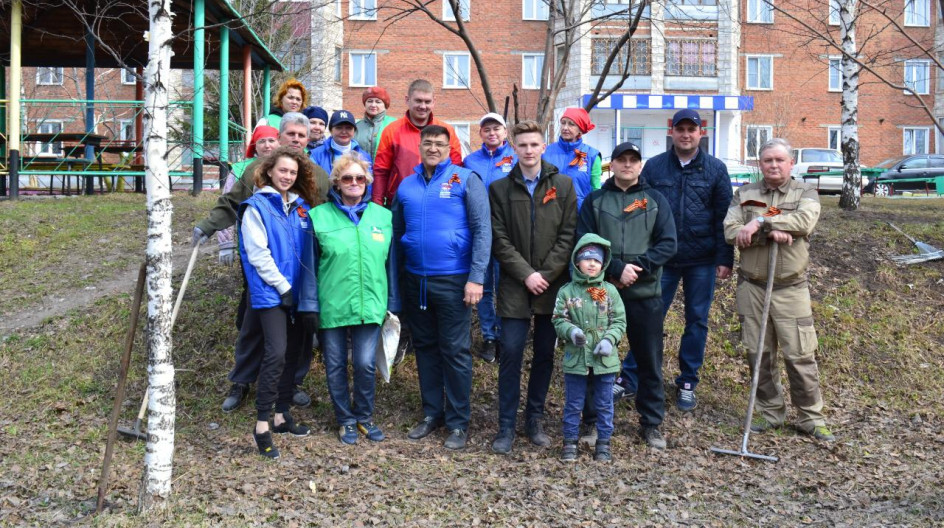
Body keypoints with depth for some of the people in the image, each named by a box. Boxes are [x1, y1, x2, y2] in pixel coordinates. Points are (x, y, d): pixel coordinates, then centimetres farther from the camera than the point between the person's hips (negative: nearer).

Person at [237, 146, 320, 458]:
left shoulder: (301, 207, 12)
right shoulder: (257, 207, -4)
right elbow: (258, 253, -10)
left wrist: (308, 291, 6)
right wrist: (283, 287, -13)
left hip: (298, 293, 6)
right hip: (270, 294, -6)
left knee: (292, 354, 11)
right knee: (276, 354, -15)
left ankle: (282, 415, 23)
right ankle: (262, 425, -9)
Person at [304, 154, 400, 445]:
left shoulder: (383, 216, 6)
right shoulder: (319, 216, -1)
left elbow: (390, 263, 10)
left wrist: (393, 303, 9)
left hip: (370, 304, 1)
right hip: (331, 305, -1)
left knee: (365, 364, -2)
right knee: (335, 366, 8)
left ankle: (364, 416, 22)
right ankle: (345, 419, 27)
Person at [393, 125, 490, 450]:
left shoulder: (466, 180, -4)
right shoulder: (406, 186, 10)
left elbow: (482, 230, -9)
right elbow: (397, 233, 17)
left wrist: (476, 277, -16)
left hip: (453, 281, -5)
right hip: (415, 280, 5)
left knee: (455, 351, 1)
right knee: (425, 347, 14)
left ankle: (458, 422, 12)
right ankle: (432, 413, 27)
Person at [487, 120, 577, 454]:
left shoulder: (563, 185, 4)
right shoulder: (500, 188, 3)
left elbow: (568, 235, -1)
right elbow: (499, 240, -2)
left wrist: (546, 274, -10)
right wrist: (526, 274, -12)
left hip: (553, 285, 1)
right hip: (515, 286, -1)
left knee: (545, 354, 8)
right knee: (511, 354, -4)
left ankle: (535, 420, 22)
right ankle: (506, 426, 6)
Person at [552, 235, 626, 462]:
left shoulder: (609, 291, 0)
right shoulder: (567, 292, -2)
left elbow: (619, 321, 2)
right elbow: (559, 321, -2)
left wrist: (609, 340, -14)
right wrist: (571, 331, -21)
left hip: (605, 360, 1)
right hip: (575, 359, -1)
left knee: (604, 405, 11)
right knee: (573, 404, 10)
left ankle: (603, 443, 23)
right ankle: (570, 441, 22)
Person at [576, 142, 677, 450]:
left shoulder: (655, 200, 8)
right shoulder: (594, 201, 6)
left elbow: (668, 244, -2)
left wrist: (637, 268, -15)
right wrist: (617, 269, -17)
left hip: (645, 294, 1)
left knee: (650, 360, 7)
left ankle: (652, 423, 21)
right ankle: (592, 421, 19)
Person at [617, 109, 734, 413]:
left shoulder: (715, 169, 1)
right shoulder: (654, 167, 2)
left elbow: (723, 216, 1)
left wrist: (724, 259, -4)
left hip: (702, 261, 0)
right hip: (662, 258, 0)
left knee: (697, 321, 8)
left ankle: (687, 383, 22)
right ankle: (628, 379, 11)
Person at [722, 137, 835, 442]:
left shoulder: (805, 192, 3)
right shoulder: (744, 194, 7)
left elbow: (805, 222, -19)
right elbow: (730, 231, -7)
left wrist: (761, 222, -21)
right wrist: (770, 234, -19)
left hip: (791, 288, -2)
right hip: (752, 286, 2)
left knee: (800, 356, -1)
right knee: (759, 354, 8)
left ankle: (811, 418, 11)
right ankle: (771, 413, 22)